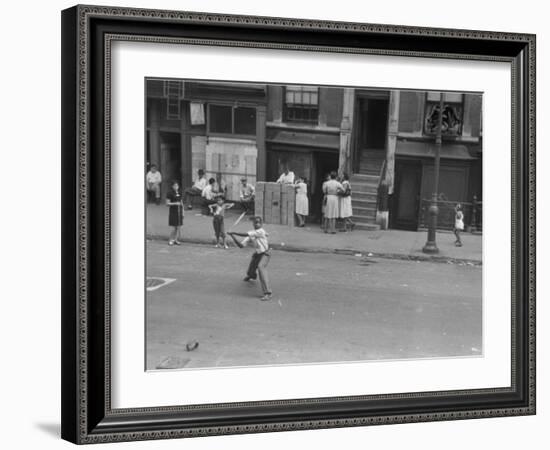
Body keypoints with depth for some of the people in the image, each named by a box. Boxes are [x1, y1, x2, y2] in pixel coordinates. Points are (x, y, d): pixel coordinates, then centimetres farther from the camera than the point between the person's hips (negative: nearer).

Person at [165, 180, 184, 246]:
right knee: (174, 228, -8)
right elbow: (167, 204, -8)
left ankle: (175, 240, 13)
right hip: (173, 212, -6)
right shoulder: (170, 193, -6)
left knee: (179, 227, 5)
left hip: (179, 212, 6)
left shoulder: (179, 193, 11)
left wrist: (183, 211, 14)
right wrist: (175, 203, -20)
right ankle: (170, 240, 4)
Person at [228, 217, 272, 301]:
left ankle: (267, 293, -40)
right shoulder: (251, 234, -2)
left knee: (261, 267, -33)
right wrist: (233, 237, -19)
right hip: (257, 254, 7)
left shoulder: (261, 231, -24)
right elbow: (241, 245, -5)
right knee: (250, 272, 21)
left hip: (265, 254, -7)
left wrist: (233, 233, -27)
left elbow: (245, 234, -32)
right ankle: (251, 276, 65)